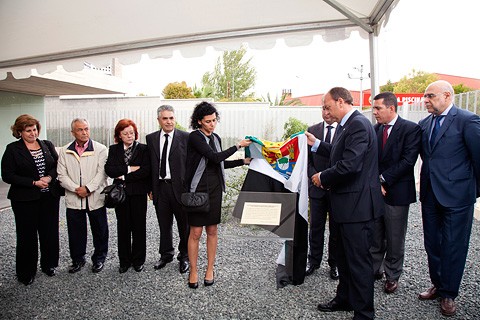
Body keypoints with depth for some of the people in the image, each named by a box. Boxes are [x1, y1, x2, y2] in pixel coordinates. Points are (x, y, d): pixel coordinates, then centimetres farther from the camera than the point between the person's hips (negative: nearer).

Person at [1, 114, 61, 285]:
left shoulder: (48, 145, 7)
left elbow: (58, 165, 8)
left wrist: (50, 177, -12)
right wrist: (34, 183, -15)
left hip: (49, 197, 3)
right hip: (25, 200, -3)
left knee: (50, 232, 9)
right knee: (27, 235, 6)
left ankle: (49, 264, 29)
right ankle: (26, 273, 23)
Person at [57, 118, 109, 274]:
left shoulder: (100, 149, -3)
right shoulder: (65, 151, 6)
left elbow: (102, 173, -9)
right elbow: (62, 175, 1)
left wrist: (88, 188, -17)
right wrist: (76, 189, -11)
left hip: (96, 198, -2)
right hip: (73, 199, 2)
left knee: (99, 231, 9)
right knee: (75, 232, 12)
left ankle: (99, 258, 27)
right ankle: (78, 259, 30)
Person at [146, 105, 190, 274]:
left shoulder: (185, 137, -5)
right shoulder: (151, 138, 6)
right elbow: (150, 164, 9)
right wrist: (150, 188, 5)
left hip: (180, 187, -3)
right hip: (160, 187, 3)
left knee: (184, 224, 10)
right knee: (164, 225, 17)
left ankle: (184, 256, 29)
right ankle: (166, 255, 36)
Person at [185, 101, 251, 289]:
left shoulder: (216, 138, 11)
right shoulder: (195, 137, -10)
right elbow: (215, 157, -18)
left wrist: (243, 161, 13)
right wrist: (238, 146, -12)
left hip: (215, 188, 6)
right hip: (198, 188, -6)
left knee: (212, 230, 11)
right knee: (196, 232, 1)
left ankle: (210, 269, 24)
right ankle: (193, 271, 17)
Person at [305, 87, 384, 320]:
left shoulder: (358, 124, -20)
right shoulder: (345, 125, 12)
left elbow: (349, 164, -28)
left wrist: (323, 177, -15)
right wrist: (316, 144, 18)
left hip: (357, 204, -11)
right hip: (347, 204, 11)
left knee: (358, 260, 3)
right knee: (343, 256, 22)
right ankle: (345, 299, 40)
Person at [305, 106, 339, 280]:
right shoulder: (312, 130, 5)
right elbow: (307, 158, 4)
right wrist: (314, 176, -10)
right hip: (317, 187, 2)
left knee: (336, 228, 11)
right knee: (315, 226, 11)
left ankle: (335, 264, 27)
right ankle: (313, 261, 27)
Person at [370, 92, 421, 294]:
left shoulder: (410, 129, -7)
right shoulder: (374, 129, 7)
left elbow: (408, 161, -15)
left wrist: (383, 178, -14)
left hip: (396, 192, -4)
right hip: (374, 191, 4)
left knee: (395, 239, 8)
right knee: (374, 237, 13)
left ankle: (392, 275, 25)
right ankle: (374, 270, 28)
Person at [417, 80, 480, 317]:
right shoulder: (424, 124, 8)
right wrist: (429, 177, 11)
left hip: (456, 195, -6)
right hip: (430, 194, 6)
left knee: (453, 247, 6)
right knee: (432, 244, 16)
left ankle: (449, 294, 24)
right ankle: (438, 285, 34)